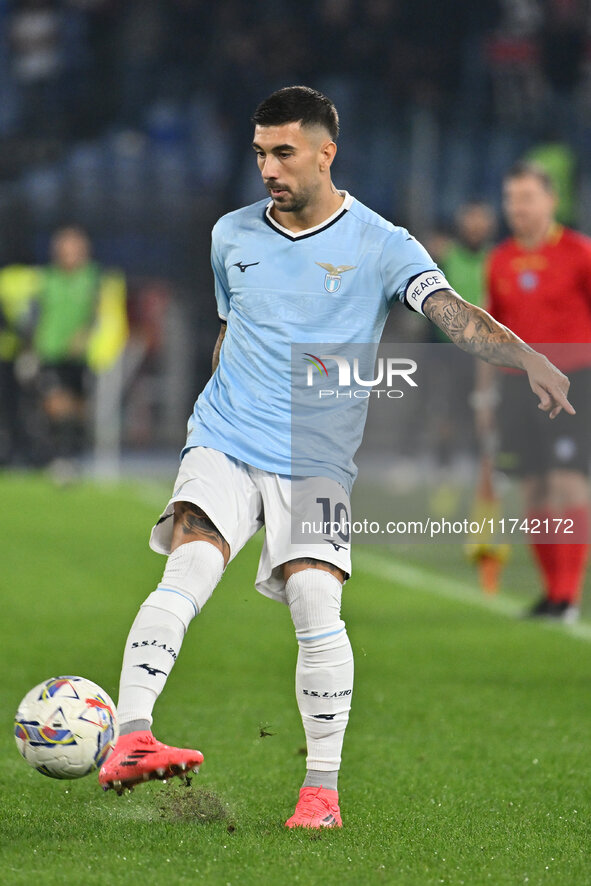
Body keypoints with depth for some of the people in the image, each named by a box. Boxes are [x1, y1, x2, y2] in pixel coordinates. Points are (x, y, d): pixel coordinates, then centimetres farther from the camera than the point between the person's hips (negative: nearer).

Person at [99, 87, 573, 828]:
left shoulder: (380, 245, -2)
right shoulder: (231, 235, 11)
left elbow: (450, 311, -17)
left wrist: (529, 359, -33)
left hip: (315, 462, -2)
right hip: (223, 443, 2)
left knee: (316, 603, -17)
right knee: (189, 571, -22)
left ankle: (322, 787, -4)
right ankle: (129, 740, -32)